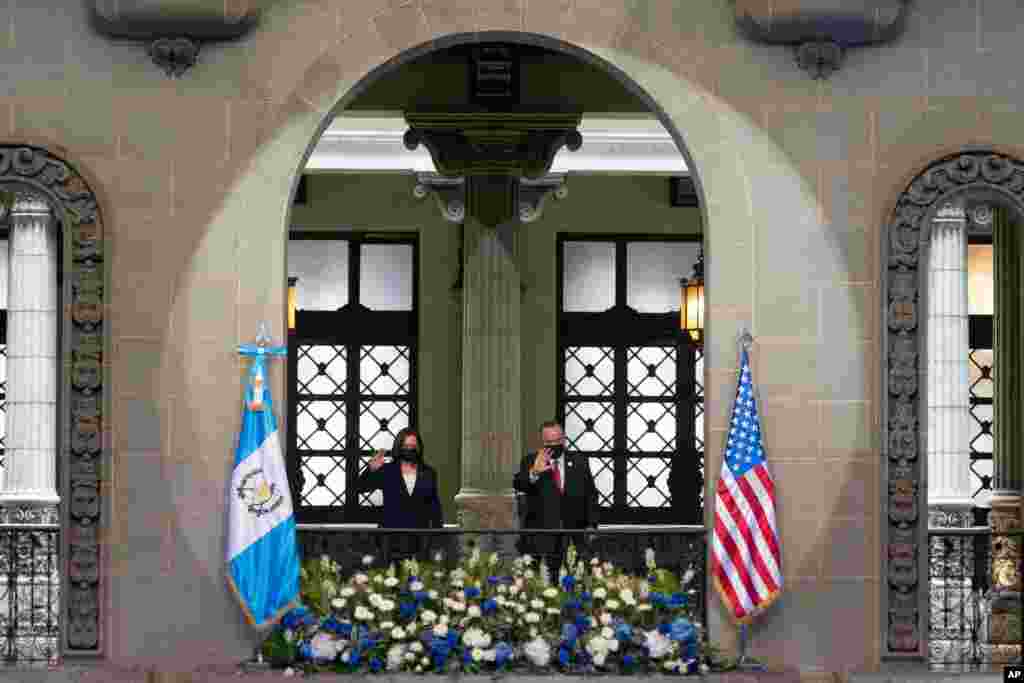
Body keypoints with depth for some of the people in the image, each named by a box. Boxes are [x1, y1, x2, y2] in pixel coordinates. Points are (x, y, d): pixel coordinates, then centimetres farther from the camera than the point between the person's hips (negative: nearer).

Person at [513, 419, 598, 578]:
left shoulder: (579, 463, 12)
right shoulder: (531, 461, 5)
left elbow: (591, 495, 16)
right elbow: (518, 485, -12)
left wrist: (591, 524, 5)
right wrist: (533, 473, -33)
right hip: (540, 541, -2)